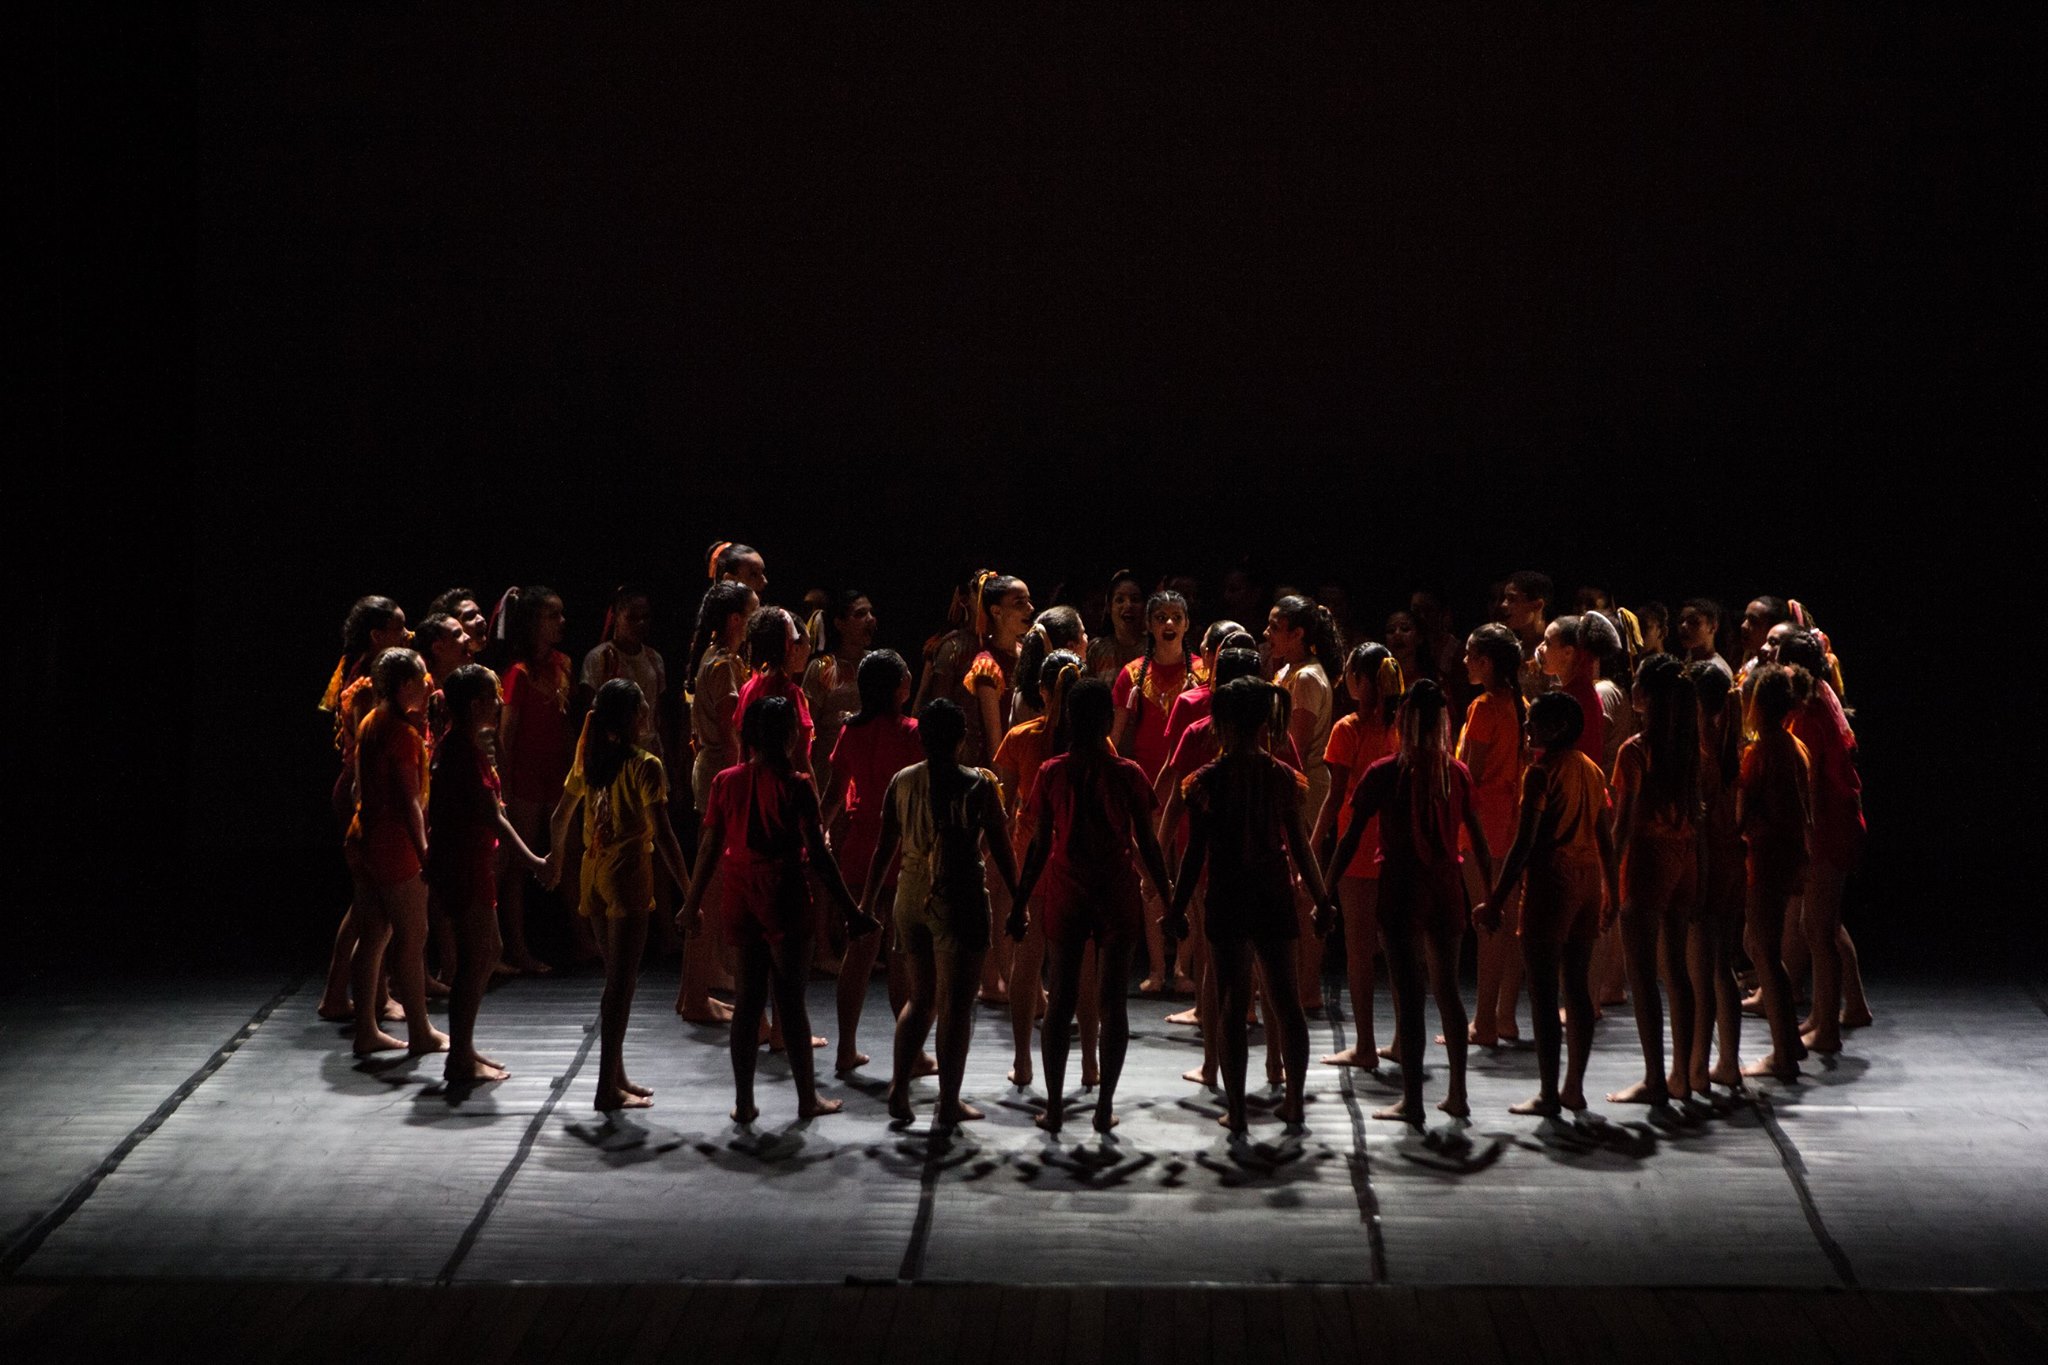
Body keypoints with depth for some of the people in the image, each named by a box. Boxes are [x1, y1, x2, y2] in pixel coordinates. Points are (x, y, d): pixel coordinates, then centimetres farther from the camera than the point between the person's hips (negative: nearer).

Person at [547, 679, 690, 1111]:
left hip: (596, 872, 7)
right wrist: (688, 890, -15)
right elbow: (661, 833, -18)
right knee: (622, 981, -4)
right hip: (629, 871, -7)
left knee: (616, 977, 16)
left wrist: (555, 860, 35)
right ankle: (608, 1087, -3)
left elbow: (560, 817, 17)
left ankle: (616, 1076, 22)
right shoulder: (646, 766, -13)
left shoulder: (590, 760, 8)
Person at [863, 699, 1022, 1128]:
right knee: (956, 1004, 3)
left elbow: (884, 848, 7)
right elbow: (1001, 851, -6)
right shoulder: (979, 785, -9)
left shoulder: (901, 782, 1)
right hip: (959, 900, -4)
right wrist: (1019, 901, 4)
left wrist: (868, 900, 17)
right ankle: (949, 1103, 6)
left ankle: (899, 1089, 11)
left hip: (911, 897, 4)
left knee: (920, 998, 18)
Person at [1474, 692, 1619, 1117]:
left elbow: (1524, 843, -16)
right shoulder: (1591, 770, 10)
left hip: (1551, 880, -8)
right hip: (1587, 879, 8)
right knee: (1577, 986, 13)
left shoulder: (1542, 771, -13)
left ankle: (1549, 1094, -1)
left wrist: (1495, 901, -13)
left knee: (1543, 989, -2)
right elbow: (1604, 837, 15)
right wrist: (1612, 891, 25)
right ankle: (1574, 1087, 17)